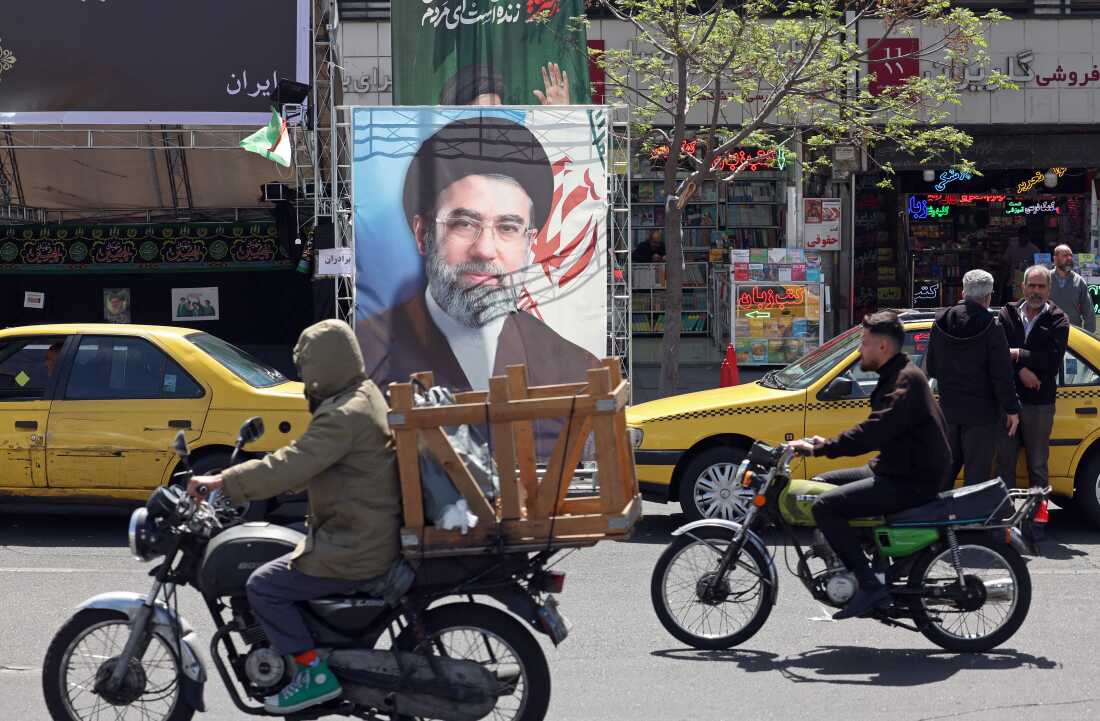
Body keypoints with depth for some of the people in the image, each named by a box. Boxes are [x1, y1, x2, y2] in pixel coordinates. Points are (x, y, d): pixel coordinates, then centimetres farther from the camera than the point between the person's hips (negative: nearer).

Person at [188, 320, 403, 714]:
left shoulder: (344, 415, -21)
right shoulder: (366, 396, 12)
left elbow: (290, 466, -28)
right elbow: (307, 462, 21)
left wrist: (221, 482, -23)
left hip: (355, 549, -11)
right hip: (374, 536, 11)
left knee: (264, 586, -9)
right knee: (285, 573, 24)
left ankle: (315, 673, -6)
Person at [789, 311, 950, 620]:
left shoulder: (905, 381, -18)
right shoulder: (896, 376, 16)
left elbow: (874, 432, -28)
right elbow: (879, 431, 22)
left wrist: (818, 448, -25)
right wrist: (826, 444, 13)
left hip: (912, 482, -11)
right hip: (893, 470, 11)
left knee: (825, 506, -20)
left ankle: (870, 586, -20)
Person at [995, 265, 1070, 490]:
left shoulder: (1057, 320, -1)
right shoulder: (1008, 314, 5)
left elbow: (1053, 359, -14)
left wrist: (1018, 354, -14)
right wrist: (1021, 370, -19)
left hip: (1039, 401, -2)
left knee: (1037, 465, 5)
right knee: (1005, 461, 10)